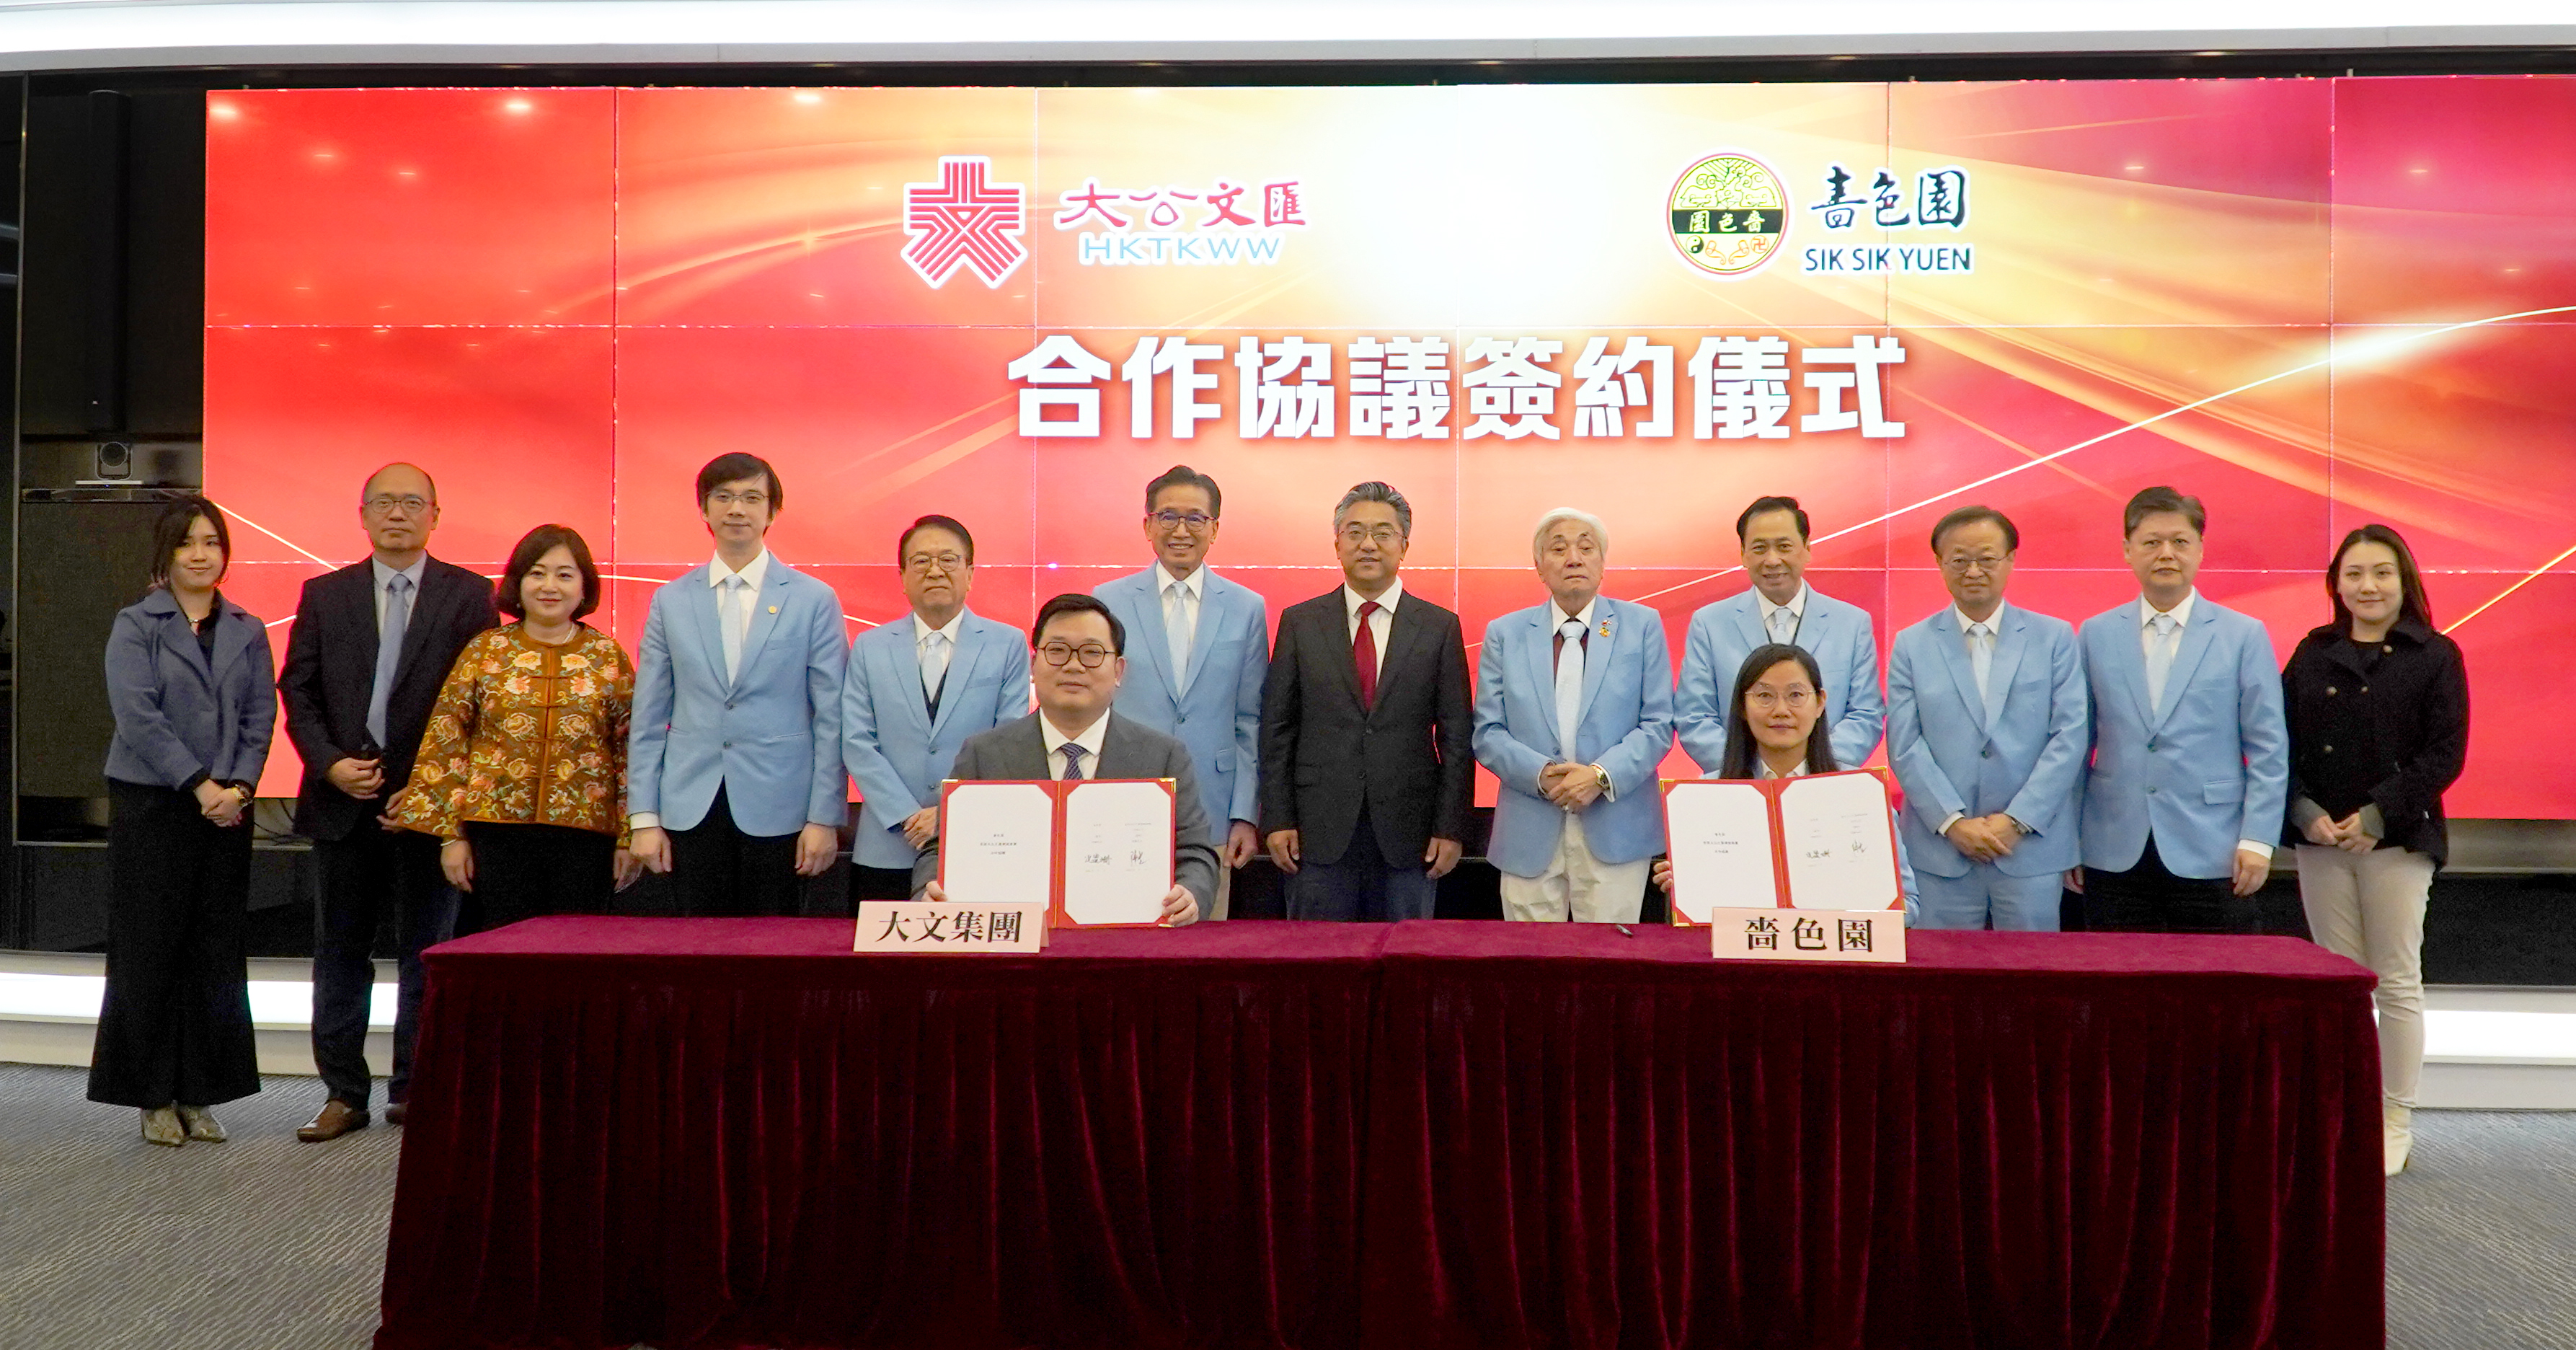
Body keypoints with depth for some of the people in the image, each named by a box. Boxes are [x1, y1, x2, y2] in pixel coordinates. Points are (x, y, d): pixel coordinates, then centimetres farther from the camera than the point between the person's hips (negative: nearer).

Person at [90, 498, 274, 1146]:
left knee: (216, 953, 5)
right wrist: (199, 784, -16)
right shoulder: (135, 626, -1)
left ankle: (198, 1093, 14)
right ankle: (154, 1097, 12)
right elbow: (137, 715, -11)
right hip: (151, 807, -3)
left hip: (227, 811, 3)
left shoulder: (248, 631, 10)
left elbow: (260, 717, 4)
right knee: (149, 952, 2)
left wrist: (237, 786, -10)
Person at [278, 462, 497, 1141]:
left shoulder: (469, 596, 0)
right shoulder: (323, 594, 9)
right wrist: (330, 763, -9)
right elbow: (297, 690, 7)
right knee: (340, 953, 9)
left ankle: (414, 1091, 15)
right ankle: (344, 1093, 19)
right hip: (342, 798, 3)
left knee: (427, 954, 5)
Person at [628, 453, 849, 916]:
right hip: (691, 808, 2)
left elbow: (831, 719, -1)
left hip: (778, 809, -2)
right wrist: (644, 817, 3)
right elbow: (648, 718, 9)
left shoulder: (815, 600, 1)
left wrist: (825, 818, -5)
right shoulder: (670, 601, 9)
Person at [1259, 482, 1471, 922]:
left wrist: (1451, 828, -2)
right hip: (1320, 833, 0)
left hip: (1408, 835, 0)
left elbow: (1457, 737, 3)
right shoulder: (1300, 622, 5)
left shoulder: (1440, 627, 4)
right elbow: (1276, 729, 5)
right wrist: (1277, 820, -2)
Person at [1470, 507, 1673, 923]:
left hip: (1615, 833, -1)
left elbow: (1658, 725, 2)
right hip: (1529, 837, 1)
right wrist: (1539, 774, -12)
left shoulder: (1643, 626, 7)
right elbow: (1487, 733, 5)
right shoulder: (1504, 634, 9)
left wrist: (1602, 775, -13)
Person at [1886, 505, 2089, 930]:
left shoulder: (2055, 638, 6)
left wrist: (2017, 821, -9)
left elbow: (2070, 736, -1)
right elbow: (1904, 747, 0)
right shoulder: (1911, 645, 6)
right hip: (1940, 852, 0)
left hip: (2033, 849, 0)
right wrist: (1953, 822, -10)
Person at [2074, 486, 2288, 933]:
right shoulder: (2095, 635, 8)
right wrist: (2067, 839, 5)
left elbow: (2268, 750, 2)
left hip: (2210, 857, -1)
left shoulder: (2244, 636, 4)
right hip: (2115, 856, 1)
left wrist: (2257, 841, -6)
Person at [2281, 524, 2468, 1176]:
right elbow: (2283, 743, 4)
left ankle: (2396, 1123, 12)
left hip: (2397, 839, -2)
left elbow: (2445, 753, -6)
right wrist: (2305, 814, -10)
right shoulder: (2312, 654, 8)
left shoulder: (2435, 655, 0)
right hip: (2320, 839, 3)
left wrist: (2377, 815, -15)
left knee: (2398, 982, 3)